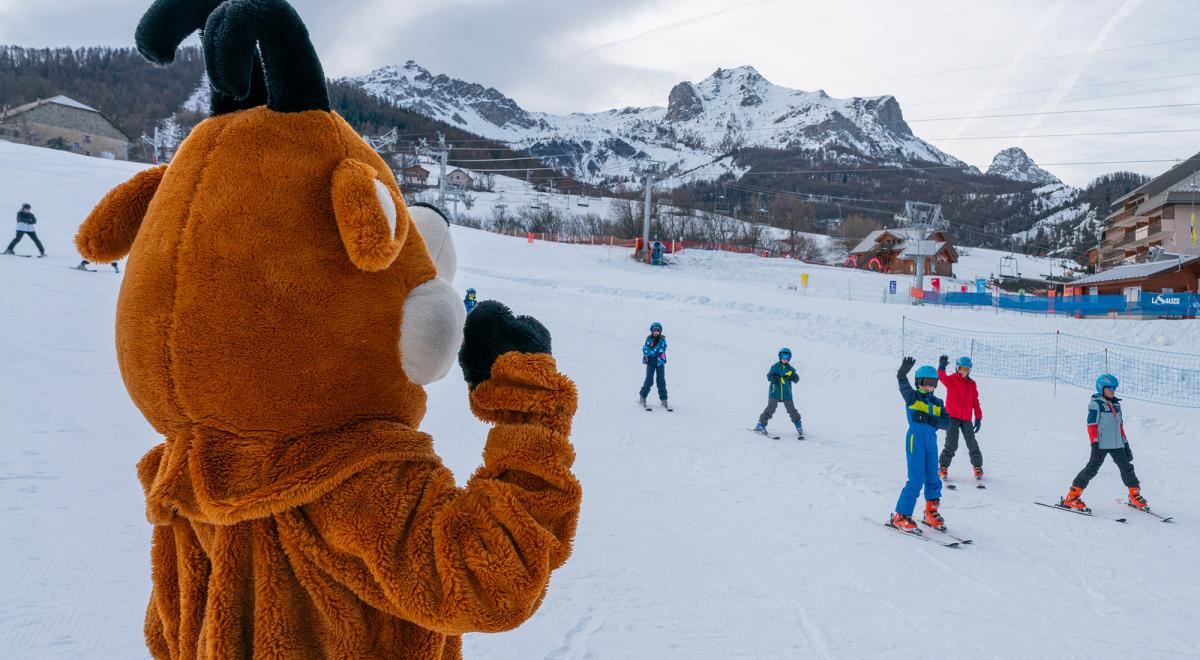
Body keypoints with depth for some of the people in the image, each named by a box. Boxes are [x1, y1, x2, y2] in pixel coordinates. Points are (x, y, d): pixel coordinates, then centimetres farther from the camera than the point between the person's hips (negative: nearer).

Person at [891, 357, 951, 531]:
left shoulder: (938, 403, 13)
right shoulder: (912, 397, -1)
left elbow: (946, 422, 1)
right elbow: (903, 385, -24)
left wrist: (930, 419, -17)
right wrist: (903, 371, -45)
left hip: (931, 441, 6)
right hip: (915, 439, -5)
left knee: (933, 479, 12)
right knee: (916, 480, -9)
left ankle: (931, 512, 30)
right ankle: (900, 516, -2)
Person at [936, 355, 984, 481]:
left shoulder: (972, 384, 10)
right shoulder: (951, 379, -3)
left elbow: (975, 401, 13)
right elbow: (943, 377, -27)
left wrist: (978, 418, 10)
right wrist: (941, 367, -48)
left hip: (966, 419, 4)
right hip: (952, 417, -4)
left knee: (972, 443, 8)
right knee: (951, 444, -6)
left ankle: (977, 466, 25)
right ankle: (943, 467, 8)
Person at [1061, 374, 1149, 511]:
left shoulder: (1116, 404, 15)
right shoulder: (1095, 404, -6)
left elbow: (1120, 425, 22)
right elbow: (1092, 425, -10)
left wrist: (1125, 443, 20)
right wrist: (1094, 443, -17)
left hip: (1117, 444, 7)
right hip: (1101, 444, -7)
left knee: (1127, 468, 10)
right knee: (1092, 468, -11)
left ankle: (1135, 496, 27)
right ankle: (1071, 497, -10)